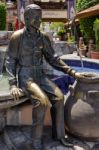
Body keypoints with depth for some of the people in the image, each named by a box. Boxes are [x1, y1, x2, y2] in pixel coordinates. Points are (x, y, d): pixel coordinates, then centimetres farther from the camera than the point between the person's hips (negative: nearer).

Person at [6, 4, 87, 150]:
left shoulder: (44, 38, 5)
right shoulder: (17, 36, -9)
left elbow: (53, 59, 7)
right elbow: (10, 61, -8)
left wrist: (72, 72, -1)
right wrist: (13, 84, -20)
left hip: (39, 75, 5)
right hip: (24, 75, -5)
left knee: (58, 96, -19)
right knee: (41, 100, -31)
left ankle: (58, 134, -1)